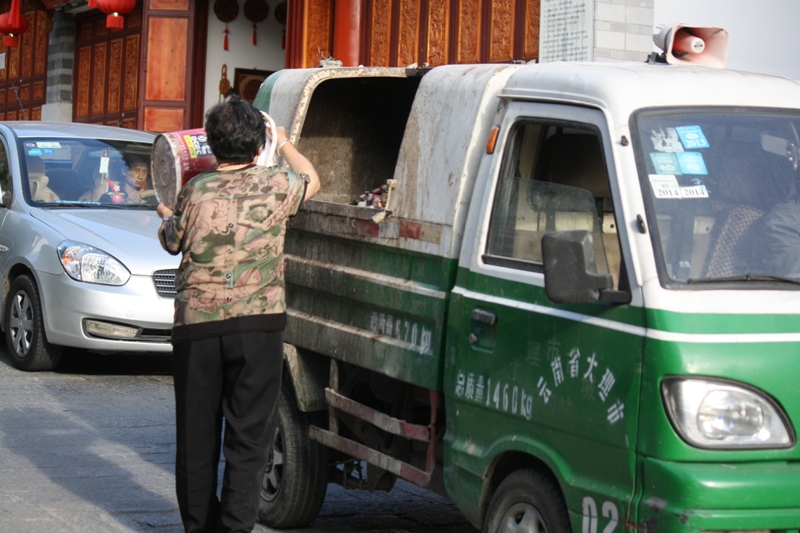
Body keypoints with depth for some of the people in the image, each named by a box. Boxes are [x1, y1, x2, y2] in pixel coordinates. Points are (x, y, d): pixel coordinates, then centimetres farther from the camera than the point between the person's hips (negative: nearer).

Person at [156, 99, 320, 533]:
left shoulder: (195, 191, 2)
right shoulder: (275, 186, 1)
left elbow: (172, 242, 19)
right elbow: (311, 180, 23)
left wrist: (166, 217, 41)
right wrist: (284, 143, 41)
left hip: (195, 323, 2)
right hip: (256, 324, -1)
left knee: (196, 433, 13)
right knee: (248, 434, 0)